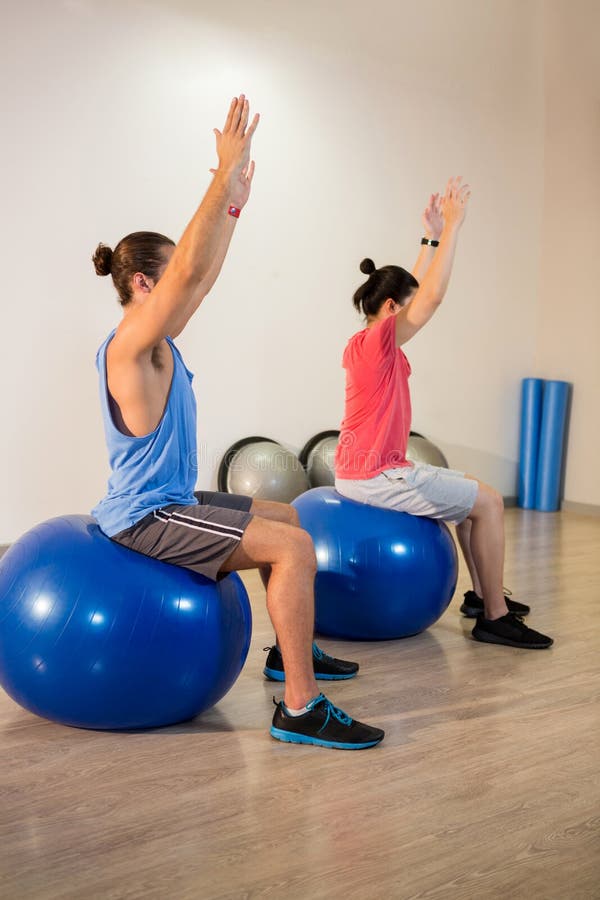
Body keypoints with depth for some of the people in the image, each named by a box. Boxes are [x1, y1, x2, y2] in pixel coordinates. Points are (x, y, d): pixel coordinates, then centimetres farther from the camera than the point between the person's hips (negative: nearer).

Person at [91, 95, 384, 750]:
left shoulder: (154, 340, 10)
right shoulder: (130, 342, -17)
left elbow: (203, 276, 17)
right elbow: (189, 269, -29)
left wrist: (235, 202, 17)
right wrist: (224, 175, -28)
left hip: (168, 501, 11)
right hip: (144, 517, -11)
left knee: (284, 517, 22)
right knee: (292, 545, -22)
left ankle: (290, 650, 30)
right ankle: (299, 709, -19)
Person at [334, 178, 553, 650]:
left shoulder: (369, 343, 10)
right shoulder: (378, 342, -17)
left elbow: (418, 292, 19)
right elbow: (433, 296, -23)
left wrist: (432, 238, 18)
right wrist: (452, 226, -18)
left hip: (374, 467, 10)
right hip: (375, 475, -10)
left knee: (471, 491, 21)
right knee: (488, 502, -5)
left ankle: (481, 594, 27)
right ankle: (495, 616, 2)